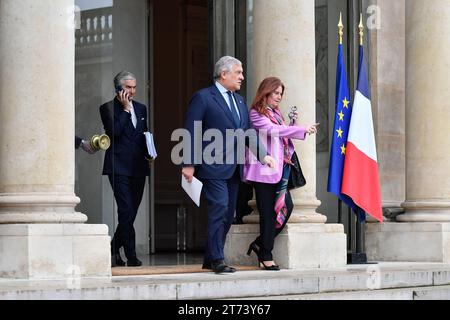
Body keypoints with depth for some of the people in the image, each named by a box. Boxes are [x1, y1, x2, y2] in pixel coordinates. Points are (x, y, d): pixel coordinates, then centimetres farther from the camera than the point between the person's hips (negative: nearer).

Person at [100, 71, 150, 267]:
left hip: (138, 167, 6)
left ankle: (114, 250, 22)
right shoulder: (108, 108, -2)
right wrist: (125, 109, -12)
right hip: (119, 168, -6)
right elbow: (114, 131, -16)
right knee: (126, 211, -12)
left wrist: (148, 152, 5)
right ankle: (131, 256, -10)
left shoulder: (141, 108, 17)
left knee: (130, 213, 8)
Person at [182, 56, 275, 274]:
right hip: (214, 167, -8)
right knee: (219, 209, -14)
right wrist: (189, 164, -15)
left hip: (233, 168, 8)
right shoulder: (203, 98, -6)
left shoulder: (239, 101, 18)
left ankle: (210, 259, 18)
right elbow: (192, 132, -9)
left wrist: (262, 155, 3)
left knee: (228, 215, 9)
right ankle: (217, 260, -11)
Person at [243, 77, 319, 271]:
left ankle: (261, 244, 13)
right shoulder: (256, 114, -6)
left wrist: (293, 123, 5)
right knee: (268, 212, -6)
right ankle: (265, 256, 0)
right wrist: (302, 129, -24)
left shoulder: (276, 113, 20)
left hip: (279, 169, 8)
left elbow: (283, 137, 22)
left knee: (286, 206, -1)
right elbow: (272, 130, -21)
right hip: (264, 170, -8)